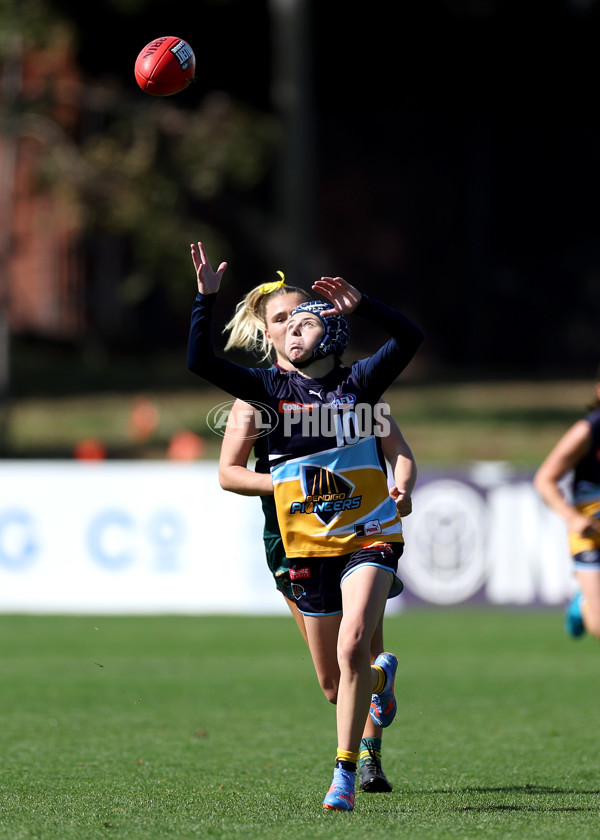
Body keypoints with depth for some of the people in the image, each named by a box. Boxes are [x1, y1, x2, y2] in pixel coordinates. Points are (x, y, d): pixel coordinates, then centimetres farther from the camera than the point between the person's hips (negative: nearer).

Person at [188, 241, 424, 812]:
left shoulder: (358, 383, -1)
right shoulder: (274, 389, 4)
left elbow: (410, 338, -15)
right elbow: (200, 362, -2)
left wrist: (360, 305, -23)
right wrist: (206, 298, -9)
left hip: (369, 537, -3)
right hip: (308, 550, 3)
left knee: (353, 647, -26)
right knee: (335, 687, 10)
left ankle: (344, 774, -19)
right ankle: (383, 676, 47)